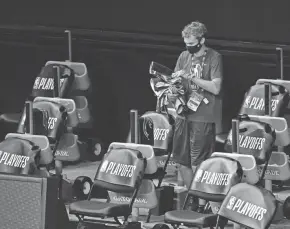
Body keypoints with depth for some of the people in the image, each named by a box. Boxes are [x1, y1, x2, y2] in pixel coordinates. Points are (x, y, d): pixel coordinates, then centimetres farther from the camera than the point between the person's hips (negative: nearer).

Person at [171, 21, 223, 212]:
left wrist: (190, 77, -18)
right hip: (184, 114, 6)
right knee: (182, 161, 8)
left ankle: (202, 203, 2)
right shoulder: (184, 56, 10)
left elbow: (216, 88, -15)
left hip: (203, 117, -6)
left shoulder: (214, 58, -7)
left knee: (198, 164, -6)